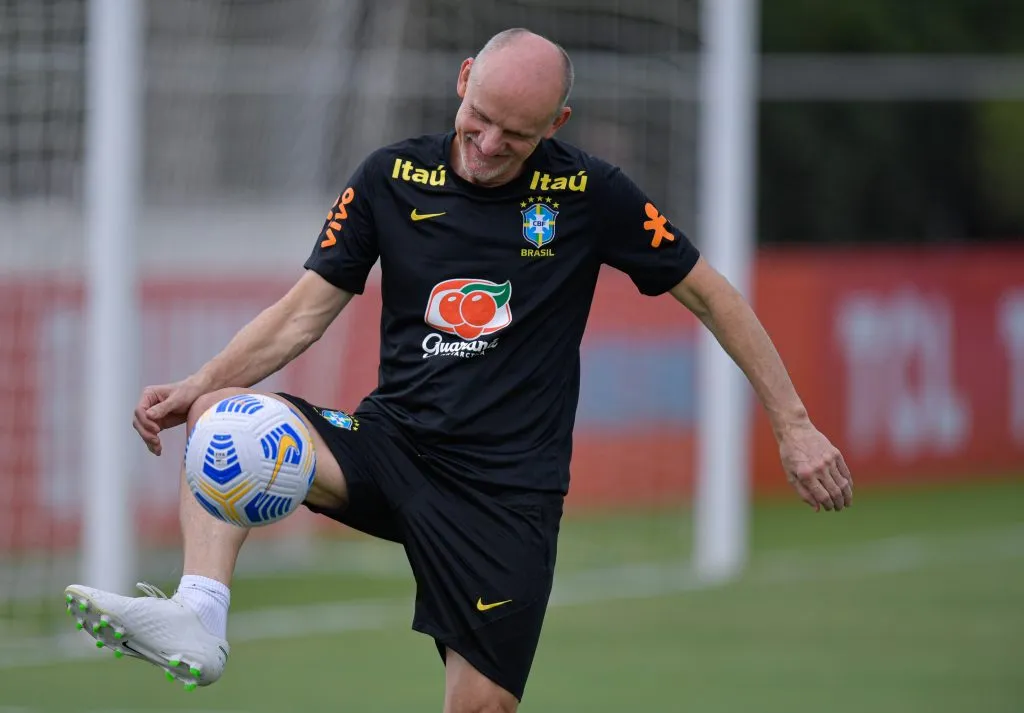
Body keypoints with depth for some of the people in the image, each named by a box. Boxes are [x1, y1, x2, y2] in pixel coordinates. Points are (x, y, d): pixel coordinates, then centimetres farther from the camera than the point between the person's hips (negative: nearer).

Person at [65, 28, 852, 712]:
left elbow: (711, 294, 4)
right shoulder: (392, 178, 1)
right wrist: (196, 387, -11)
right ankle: (198, 621, -38)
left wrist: (794, 425, 2)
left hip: (509, 488, -2)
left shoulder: (589, 193, -5)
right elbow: (305, 311, 4)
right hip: (393, 444, 2)